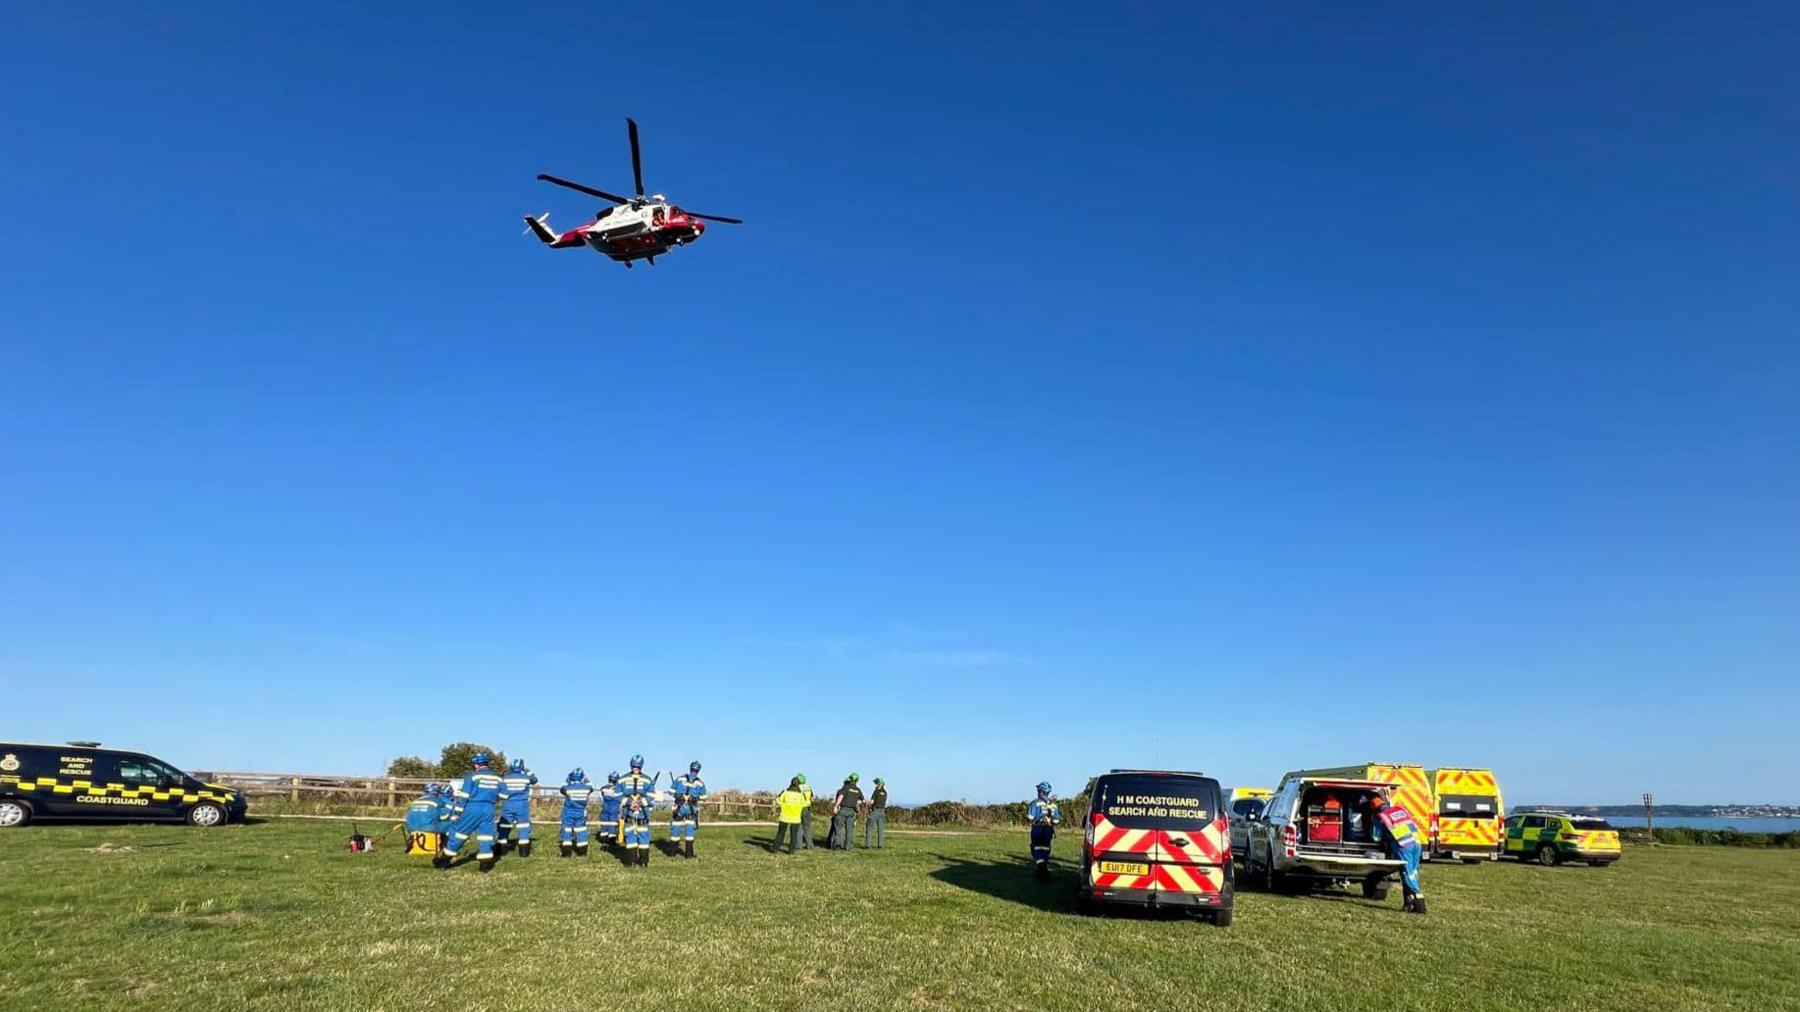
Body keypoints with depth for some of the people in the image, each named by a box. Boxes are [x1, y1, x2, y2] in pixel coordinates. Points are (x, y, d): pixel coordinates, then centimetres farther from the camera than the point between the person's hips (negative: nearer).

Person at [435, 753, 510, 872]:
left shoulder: (472, 776, -5)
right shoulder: (497, 778, 9)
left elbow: (464, 796, -7)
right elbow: (503, 796, 12)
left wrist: (458, 812, -2)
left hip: (472, 809, -4)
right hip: (488, 810, 4)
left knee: (459, 833, 5)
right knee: (485, 835, 9)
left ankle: (443, 860, 11)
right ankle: (487, 863, 5)